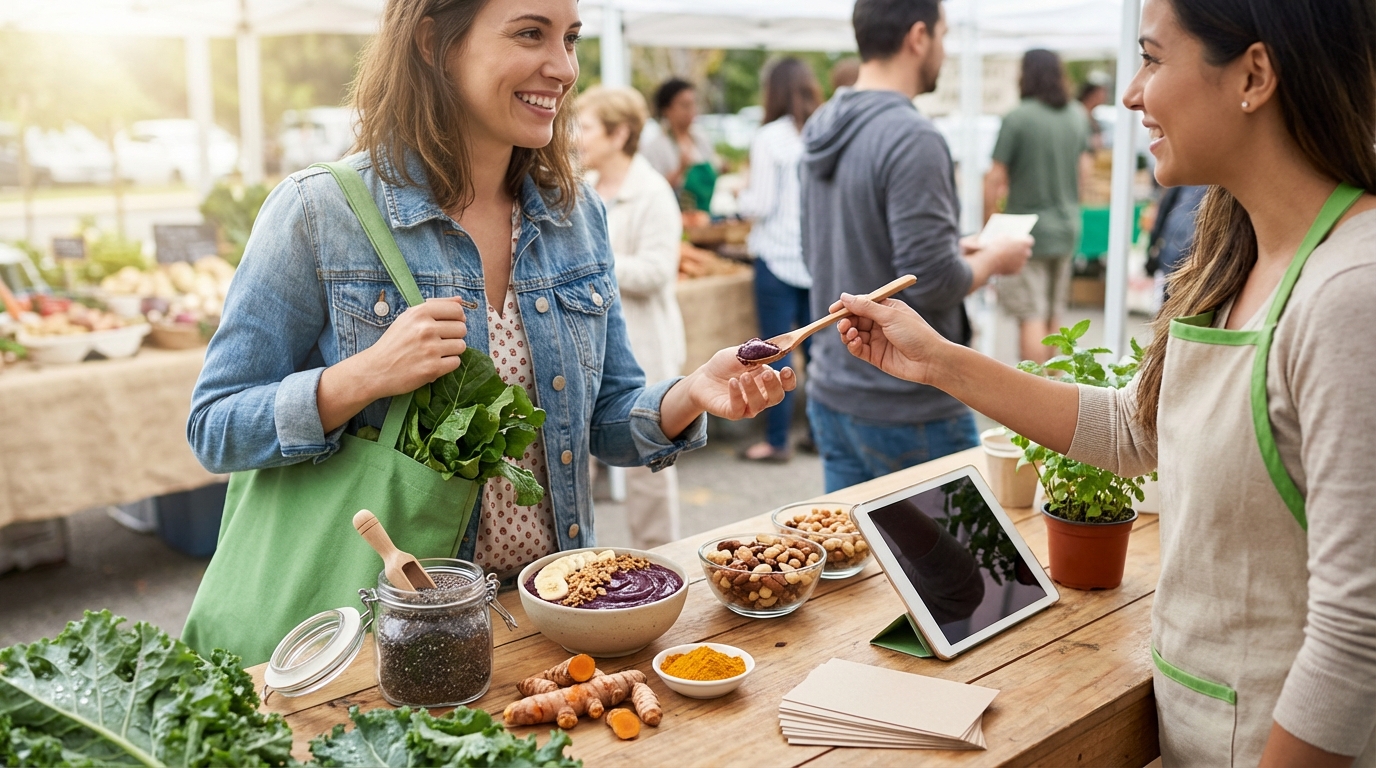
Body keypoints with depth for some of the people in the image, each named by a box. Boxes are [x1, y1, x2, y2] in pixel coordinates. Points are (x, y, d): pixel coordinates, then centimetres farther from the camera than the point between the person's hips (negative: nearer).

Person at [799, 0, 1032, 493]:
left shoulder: (822, 127, 6)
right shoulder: (912, 138, -19)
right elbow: (933, 284, -22)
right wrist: (994, 259, -2)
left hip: (831, 395, 8)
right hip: (907, 412, -8)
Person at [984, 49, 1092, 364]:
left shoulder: (1018, 118, -12)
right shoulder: (1078, 117, 6)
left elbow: (996, 178, -12)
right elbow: (1085, 167, 14)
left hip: (1028, 229, -6)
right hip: (1067, 228, 6)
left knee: (1031, 318, -6)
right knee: (1053, 317, 15)